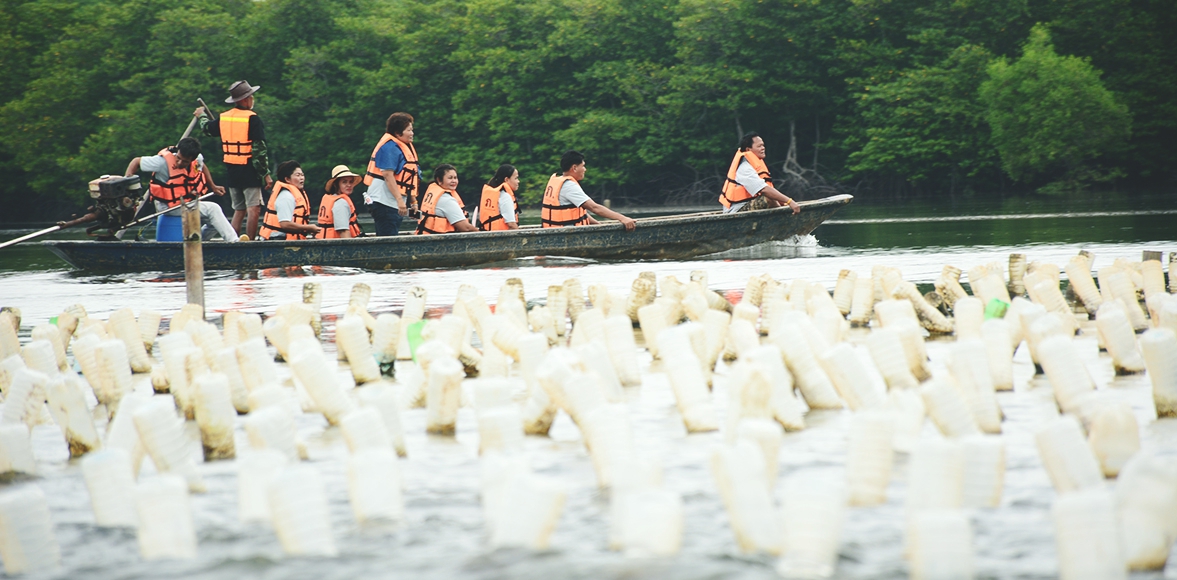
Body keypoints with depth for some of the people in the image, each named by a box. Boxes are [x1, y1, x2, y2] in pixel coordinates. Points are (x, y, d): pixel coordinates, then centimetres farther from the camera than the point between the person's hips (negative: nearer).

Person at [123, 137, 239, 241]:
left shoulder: (197, 159, -7)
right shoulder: (163, 162, -23)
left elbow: (202, 167, 20)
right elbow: (136, 162, -15)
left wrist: (213, 187, 15)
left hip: (188, 203, 7)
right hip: (169, 206, -7)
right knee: (212, 209, -18)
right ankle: (234, 242, -18)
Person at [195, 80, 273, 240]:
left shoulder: (224, 118, 7)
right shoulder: (252, 119, -12)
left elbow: (208, 129, 28)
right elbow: (259, 149, -15)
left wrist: (202, 115, 50)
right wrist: (266, 174, -11)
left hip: (231, 172, 7)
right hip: (249, 172, -7)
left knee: (238, 210, 17)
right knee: (253, 209, -8)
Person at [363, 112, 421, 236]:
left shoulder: (404, 147, 17)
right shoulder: (390, 147, -15)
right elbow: (388, 175, -23)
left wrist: (413, 201, 24)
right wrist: (400, 200, -29)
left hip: (396, 204, 10)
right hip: (384, 202, -10)